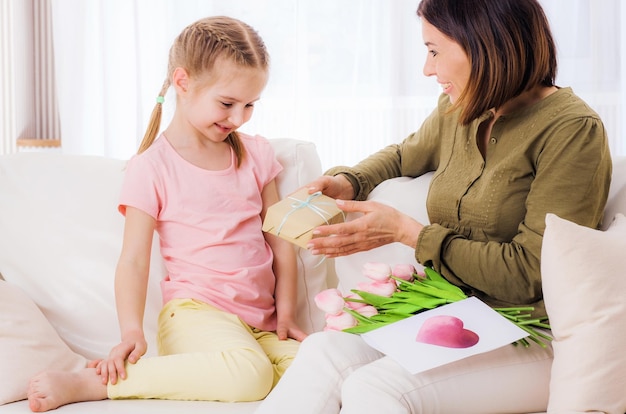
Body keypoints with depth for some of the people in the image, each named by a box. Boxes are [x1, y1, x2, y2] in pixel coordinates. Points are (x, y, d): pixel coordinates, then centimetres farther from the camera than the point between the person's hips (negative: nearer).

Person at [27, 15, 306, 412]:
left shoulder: (257, 153, 14)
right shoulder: (153, 167, -3)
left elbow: (280, 241, 15)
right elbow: (134, 260, -8)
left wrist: (286, 312, 6)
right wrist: (131, 330, -21)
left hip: (260, 320, 7)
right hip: (197, 312, -6)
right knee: (248, 373, -35)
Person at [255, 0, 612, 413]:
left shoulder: (574, 130, -12)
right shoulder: (457, 114, 9)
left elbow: (528, 273, -16)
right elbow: (403, 156, 34)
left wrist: (406, 231, -14)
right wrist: (346, 183, 11)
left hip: (529, 340, -6)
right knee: (323, 351, -21)